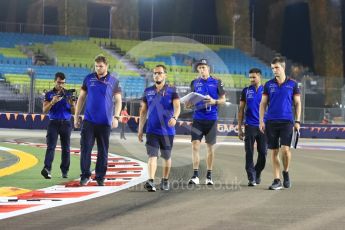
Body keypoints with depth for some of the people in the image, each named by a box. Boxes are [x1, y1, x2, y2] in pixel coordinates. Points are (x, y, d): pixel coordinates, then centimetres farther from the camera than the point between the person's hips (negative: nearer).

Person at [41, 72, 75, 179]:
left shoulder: (68, 94, 9)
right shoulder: (49, 94, 6)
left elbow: (73, 112, 8)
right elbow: (44, 110, -2)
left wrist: (72, 104, -14)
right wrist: (53, 102, -18)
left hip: (66, 123, 2)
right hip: (53, 123, -2)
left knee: (66, 148, 2)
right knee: (51, 146, -14)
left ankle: (65, 171, 8)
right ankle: (47, 169, -27)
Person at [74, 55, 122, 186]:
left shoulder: (113, 82, 3)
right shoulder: (89, 79, 6)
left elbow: (118, 101, 4)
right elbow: (81, 98, 11)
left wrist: (116, 117, -9)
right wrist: (76, 116, 8)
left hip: (105, 122, -1)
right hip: (89, 120, 1)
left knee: (103, 151, 5)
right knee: (85, 148, -4)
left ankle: (100, 177, 13)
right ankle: (85, 175, 4)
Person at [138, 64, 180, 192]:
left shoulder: (171, 91, -1)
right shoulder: (148, 91, 8)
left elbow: (177, 106, -16)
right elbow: (143, 111, 13)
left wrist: (174, 117, -38)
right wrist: (140, 130, 11)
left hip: (167, 131, -1)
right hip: (152, 130, 1)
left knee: (166, 157, 13)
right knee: (152, 156, -12)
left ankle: (165, 180, 29)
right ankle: (151, 181, -23)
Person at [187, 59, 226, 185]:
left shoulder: (216, 82, 2)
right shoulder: (194, 83, 9)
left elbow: (223, 99, 4)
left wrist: (214, 101, -15)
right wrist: (188, 102, -6)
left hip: (211, 119, -1)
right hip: (198, 118, 1)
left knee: (210, 147, 6)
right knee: (195, 145, -9)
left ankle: (209, 176, 15)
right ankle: (195, 176, -9)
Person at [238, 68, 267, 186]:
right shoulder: (246, 91, 6)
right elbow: (241, 110, 8)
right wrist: (239, 128, 4)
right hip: (249, 126, 0)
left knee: (263, 153, 3)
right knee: (249, 153, -3)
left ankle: (257, 173, 24)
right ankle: (251, 178, -1)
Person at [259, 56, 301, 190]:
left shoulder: (292, 84, 4)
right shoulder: (268, 85, 7)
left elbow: (297, 103, 7)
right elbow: (263, 103, 9)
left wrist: (298, 121, 0)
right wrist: (261, 121, 1)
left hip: (287, 121, -2)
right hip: (271, 122, 2)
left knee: (285, 149, -14)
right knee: (274, 151, 3)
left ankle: (286, 172, 12)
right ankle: (277, 180, 9)